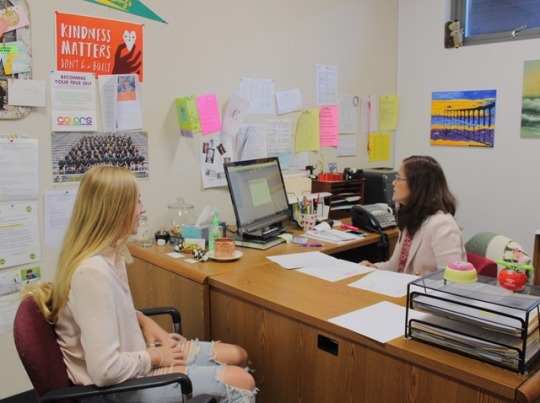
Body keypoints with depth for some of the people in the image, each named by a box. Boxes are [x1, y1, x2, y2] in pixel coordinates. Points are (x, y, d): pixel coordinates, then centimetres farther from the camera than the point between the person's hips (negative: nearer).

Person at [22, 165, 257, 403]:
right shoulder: (93, 271, -31)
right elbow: (106, 370, -32)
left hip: (129, 357, 9)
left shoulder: (109, 253, -2)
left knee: (237, 356, 10)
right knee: (242, 382, -9)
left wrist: (144, 320, 3)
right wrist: (154, 357, -16)